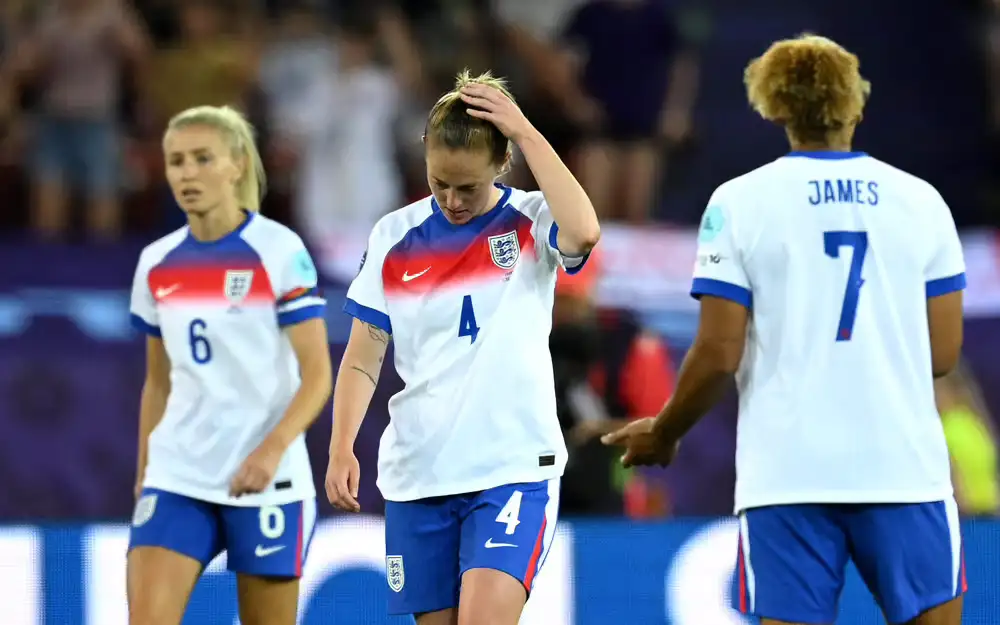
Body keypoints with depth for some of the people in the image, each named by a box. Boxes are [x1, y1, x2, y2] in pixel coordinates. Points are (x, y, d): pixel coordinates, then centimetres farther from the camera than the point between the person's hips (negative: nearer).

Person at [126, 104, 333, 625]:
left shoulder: (280, 252, -7)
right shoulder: (156, 264, 8)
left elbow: (317, 376, -11)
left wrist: (272, 449, -25)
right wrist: (143, 475, 15)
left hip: (264, 479, -4)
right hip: (175, 477, 4)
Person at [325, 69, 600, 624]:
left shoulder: (532, 222, -2)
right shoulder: (395, 237, 5)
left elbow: (583, 231, -26)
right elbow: (362, 359, 8)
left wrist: (525, 132, -19)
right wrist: (341, 449, -6)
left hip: (514, 469, -4)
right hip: (417, 474, 4)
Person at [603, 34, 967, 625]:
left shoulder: (739, 202, 0)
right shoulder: (921, 200, 6)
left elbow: (719, 354, -4)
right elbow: (944, 353, 6)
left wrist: (663, 433, 12)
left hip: (787, 470, -1)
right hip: (906, 467, 1)